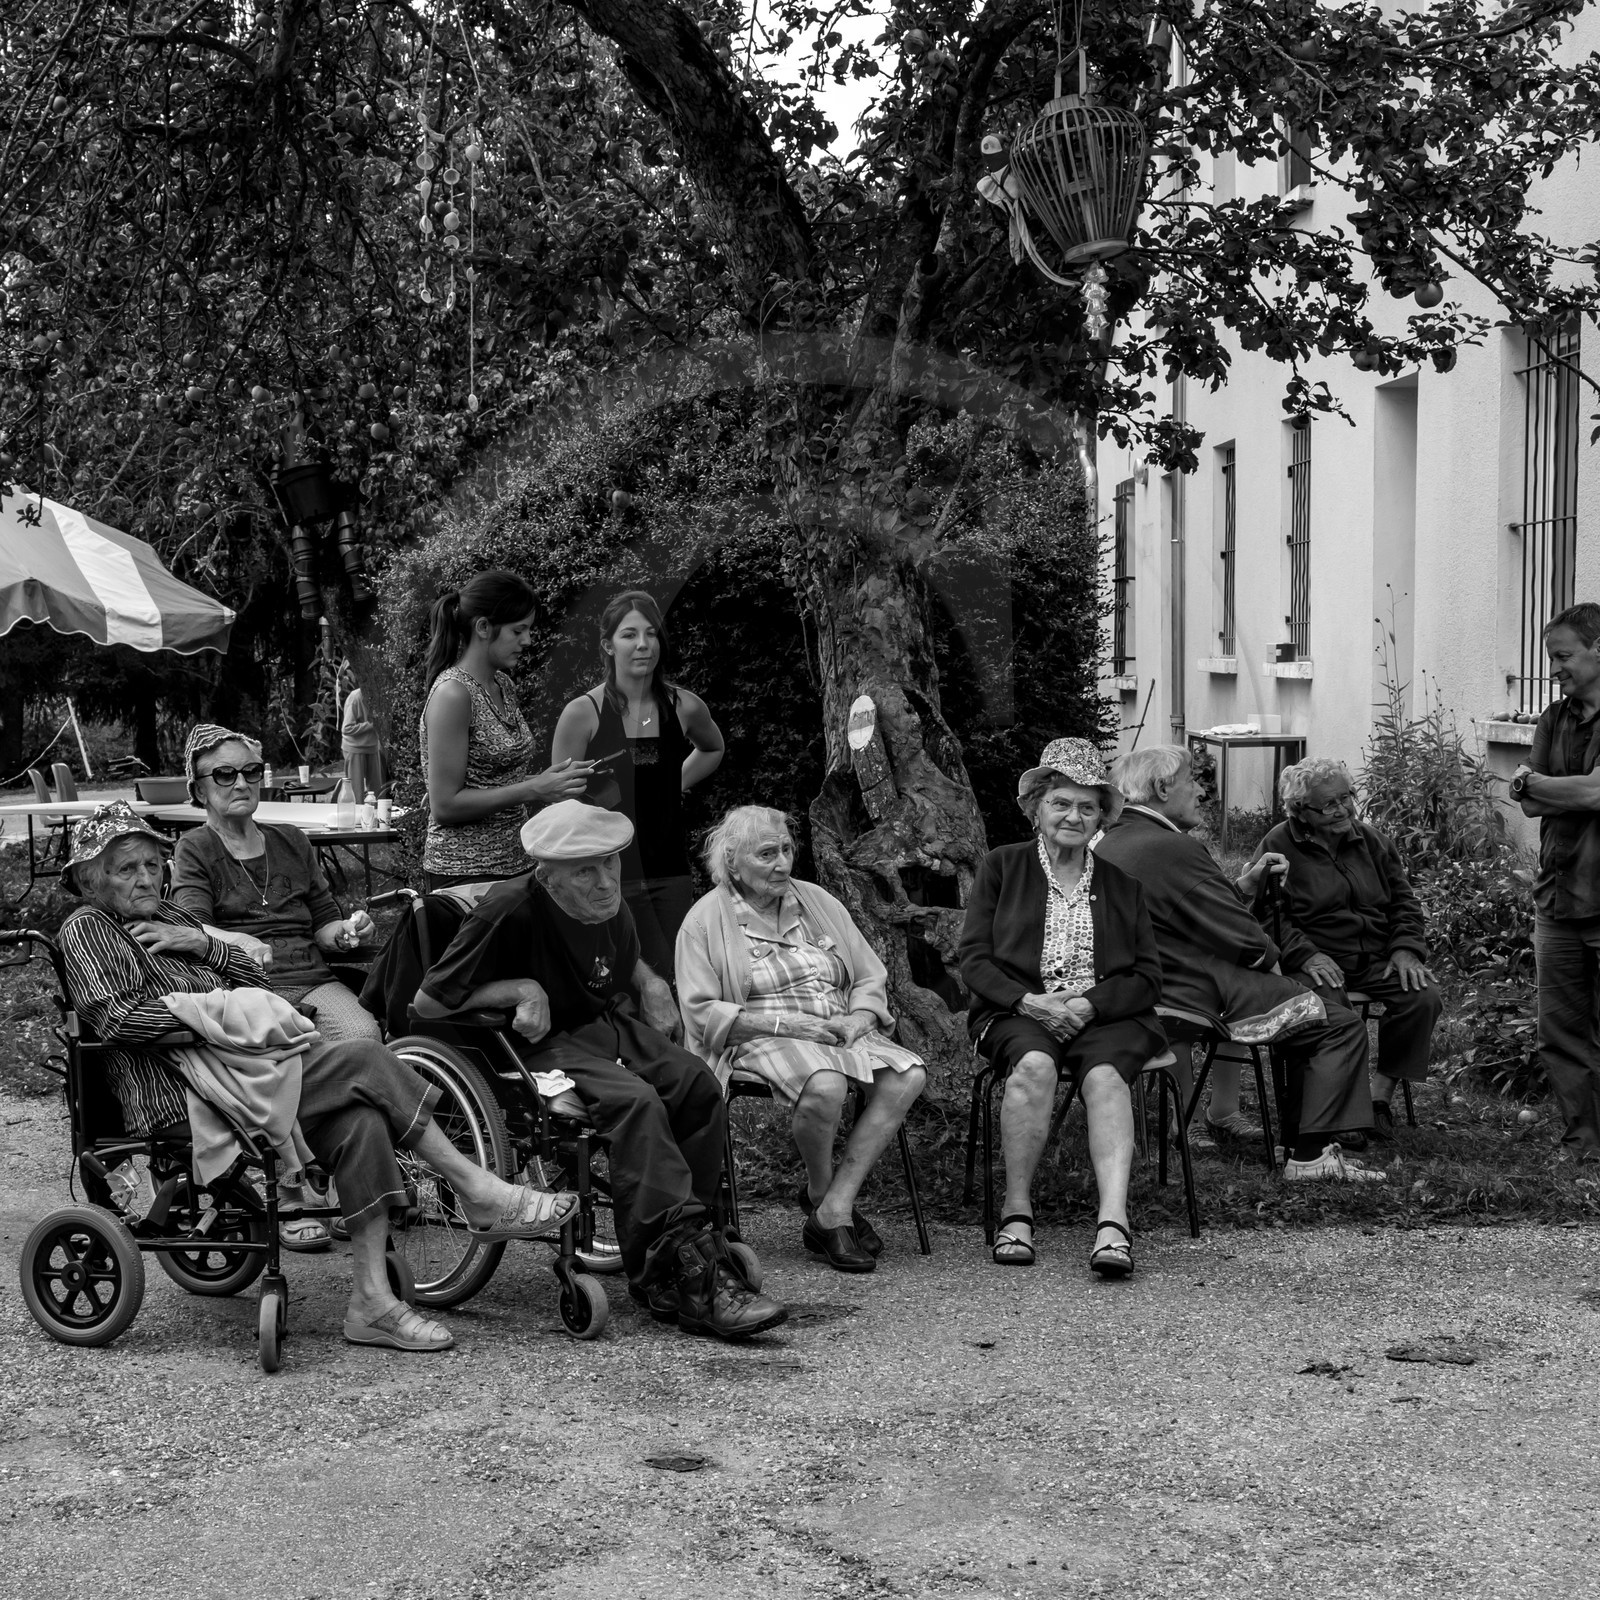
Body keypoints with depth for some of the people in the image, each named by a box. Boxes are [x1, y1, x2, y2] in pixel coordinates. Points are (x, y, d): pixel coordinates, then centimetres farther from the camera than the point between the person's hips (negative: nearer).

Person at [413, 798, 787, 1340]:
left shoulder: (608, 906, 8)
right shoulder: (510, 911, -15)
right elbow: (428, 1002, -12)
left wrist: (650, 984, 11)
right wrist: (519, 989, -17)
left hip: (610, 1026, 7)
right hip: (540, 1047, -7)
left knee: (698, 1084, -20)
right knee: (635, 1101, -33)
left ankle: (667, 1274, -18)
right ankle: (700, 1278, -37)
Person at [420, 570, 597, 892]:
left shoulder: (504, 686, 11)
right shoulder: (452, 694, -15)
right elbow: (445, 806, -18)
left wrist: (556, 782, 4)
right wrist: (533, 789, -18)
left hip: (513, 863, 8)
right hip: (466, 874, -8)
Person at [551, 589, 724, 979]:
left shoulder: (684, 707, 3)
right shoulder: (582, 714, -6)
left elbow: (713, 749, 28)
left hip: (670, 870, 4)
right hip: (612, 871, -4)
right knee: (660, 981, -14)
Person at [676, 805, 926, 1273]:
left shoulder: (817, 901, 16)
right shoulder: (706, 919, 1)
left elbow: (871, 978, 17)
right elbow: (701, 1012, -8)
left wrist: (856, 1020, -7)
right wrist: (785, 1023, -17)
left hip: (841, 1030, 6)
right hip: (760, 1041, -5)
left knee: (908, 1074, -23)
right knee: (824, 1085, -37)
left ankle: (832, 1210, -22)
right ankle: (820, 1194, -8)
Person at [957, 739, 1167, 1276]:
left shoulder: (1121, 883, 17)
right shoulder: (1001, 868, 12)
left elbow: (1147, 976, 9)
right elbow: (973, 960, 4)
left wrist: (1089, 1005, -10)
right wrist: (1029, 1001, -13)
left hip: (1106, 1016, 1)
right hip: (1018, 1014, -1)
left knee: (1104, 1074, -32)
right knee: (1034, 1064, -35)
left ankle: (1113, 1222, -46)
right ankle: (1017, 1211, -29)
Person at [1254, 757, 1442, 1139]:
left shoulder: (1370, 841, 15)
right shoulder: (1279, 846, -1)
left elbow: (1403, 900, 18)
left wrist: (1405, 949, 0)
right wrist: (1306, 956, -22)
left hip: (1377, 959, 5)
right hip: (1319, 961, -5)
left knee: (1424, 998, -21)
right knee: (1328, 1004, -37)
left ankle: (1381, 1093, -9)